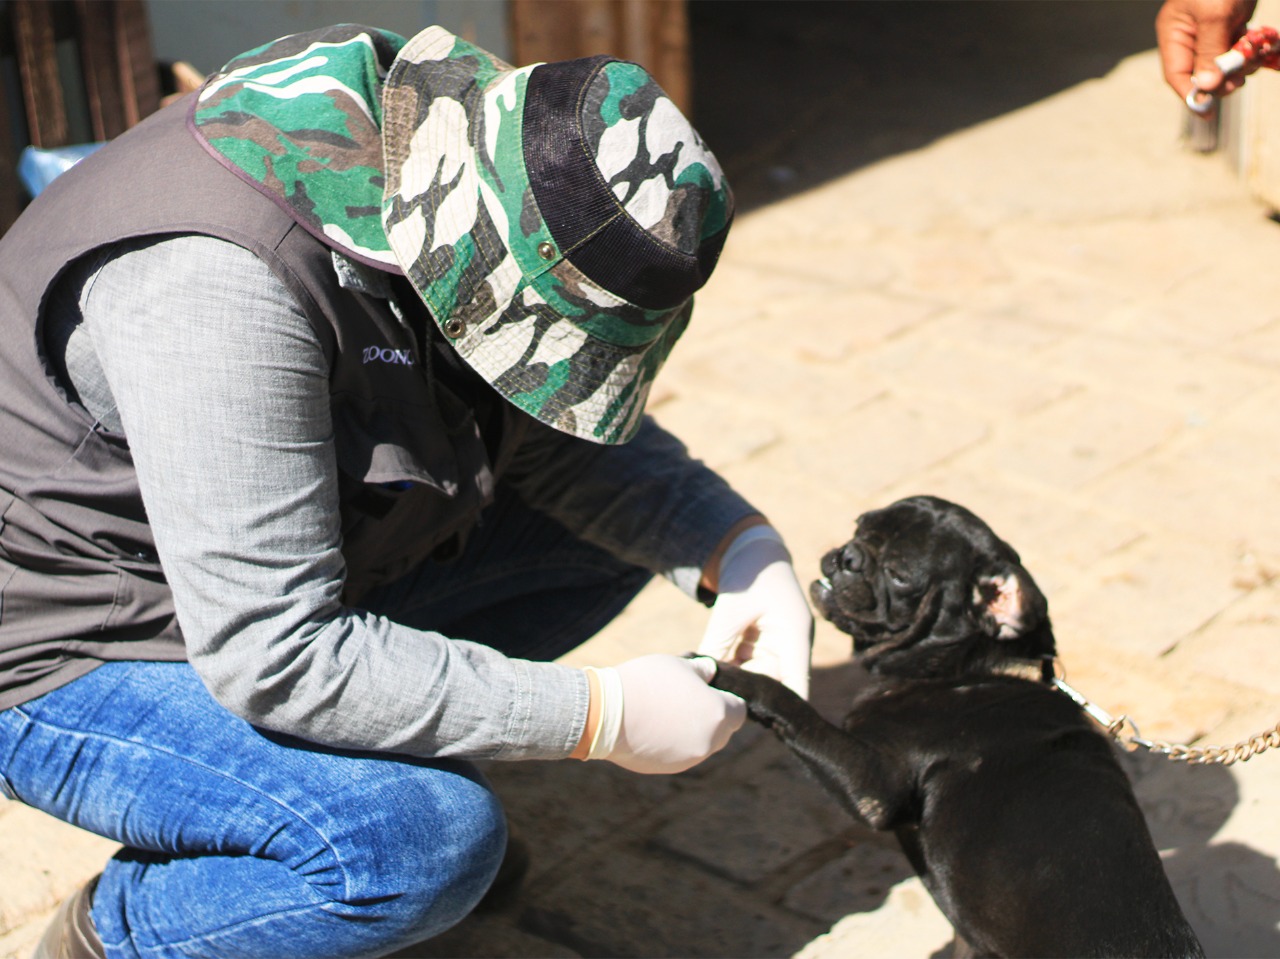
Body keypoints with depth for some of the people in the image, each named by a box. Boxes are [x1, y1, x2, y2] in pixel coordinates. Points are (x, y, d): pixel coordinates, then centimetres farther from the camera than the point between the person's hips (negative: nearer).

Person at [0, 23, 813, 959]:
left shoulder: (459, 175, -11)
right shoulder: (218, 284, -36)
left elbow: (551, 435, 1)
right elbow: (273, 659, -35)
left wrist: (737, 547, -16)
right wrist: (596, 716, -30)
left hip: (290, 586, 8)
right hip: (78, 656, -8)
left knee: (616, 524, 3)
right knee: (428, 840, -29)